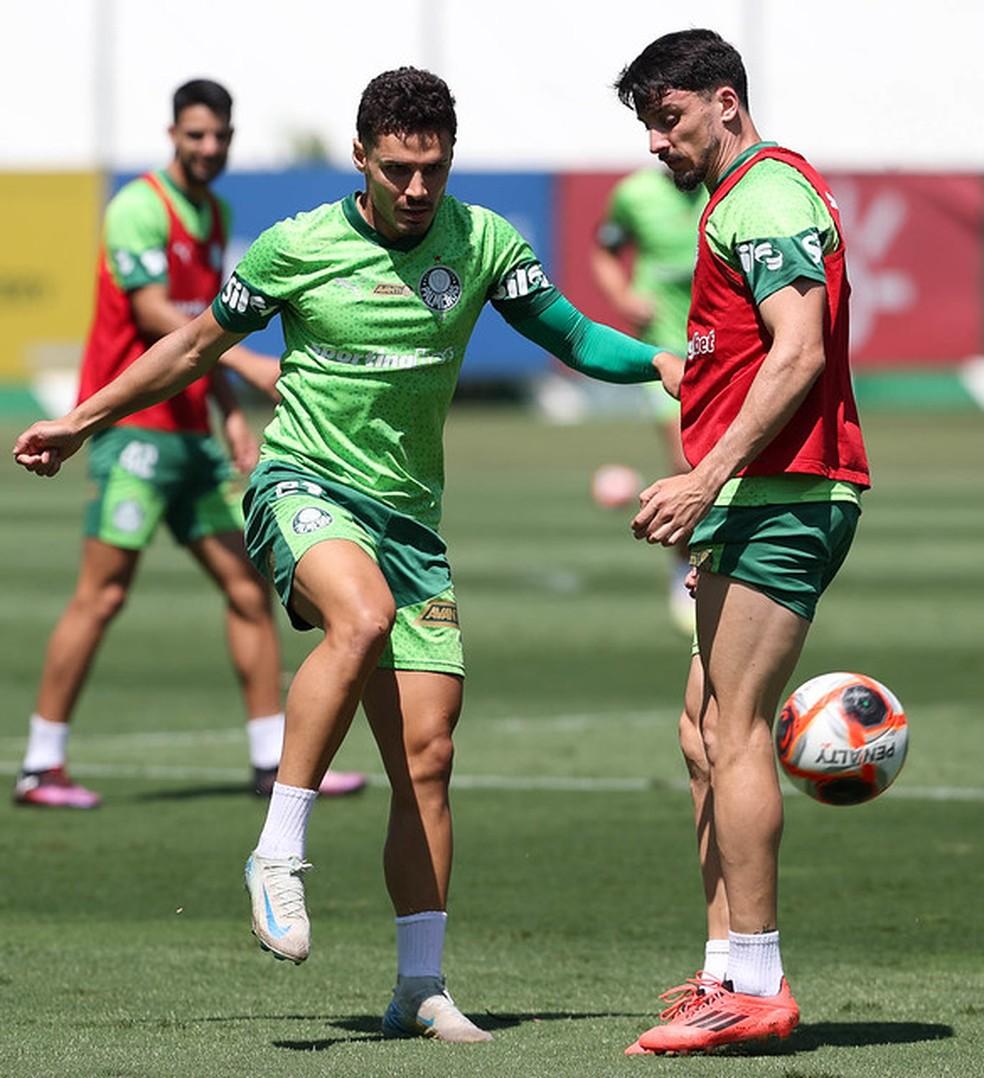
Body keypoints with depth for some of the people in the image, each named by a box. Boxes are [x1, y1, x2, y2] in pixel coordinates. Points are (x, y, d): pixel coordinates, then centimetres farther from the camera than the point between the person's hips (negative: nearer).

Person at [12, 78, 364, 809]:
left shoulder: (214, 214, 16)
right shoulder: (140, 209, -11)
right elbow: (154, 314, -21)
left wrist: (232, 414, 15)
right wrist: (247, 362, -29)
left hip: (189, 432, 8)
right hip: (132, 426, -8)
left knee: (250, 585, 5)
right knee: (103, 593, -9)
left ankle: (276, 762, 10)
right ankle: (42, 766, -2)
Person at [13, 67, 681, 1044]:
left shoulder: (480, 243, 4)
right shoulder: (296, 248, -3)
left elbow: (571, 337, 11)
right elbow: (197, 345, 10)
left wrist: (660, 363, -8)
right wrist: (80, 423, 15)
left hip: (409, 514, 4)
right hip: (305, 486, -4)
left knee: (426, 754, -3)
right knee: (363, 617, -37)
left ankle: (420, 988, 3)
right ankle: (278, 855, -31)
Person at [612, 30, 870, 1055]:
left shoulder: (767, 189, -9)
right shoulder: (739, 200, 23)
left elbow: (798, 351, -20)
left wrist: (707, 478, -22)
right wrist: (715, 509, 26)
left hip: (782, 499, -11)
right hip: (764, 504, 11)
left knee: (732, 732, -11)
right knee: (705, 736, 9)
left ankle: (755, 983, -11)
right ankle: (727, 970, 9)